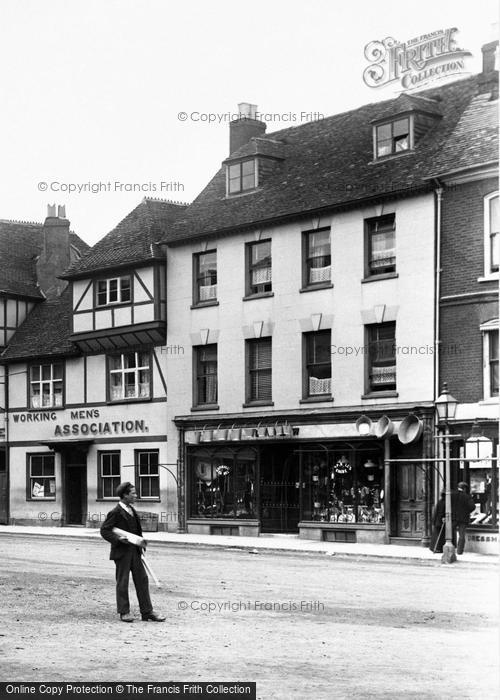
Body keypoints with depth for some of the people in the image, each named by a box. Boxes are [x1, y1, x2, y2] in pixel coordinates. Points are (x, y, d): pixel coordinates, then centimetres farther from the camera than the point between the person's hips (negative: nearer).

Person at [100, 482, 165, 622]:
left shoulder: (132, 510, 12)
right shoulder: (116, 513, -12)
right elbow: (104, 530, -13)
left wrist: (141, 540, 9)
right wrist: (118, 538, -24)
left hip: (134, 551, 8)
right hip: (122, 552, -8)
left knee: (142, 579, 6)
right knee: (122, 582, 2)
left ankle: (147, 612, 10)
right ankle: (124, 612, 12)